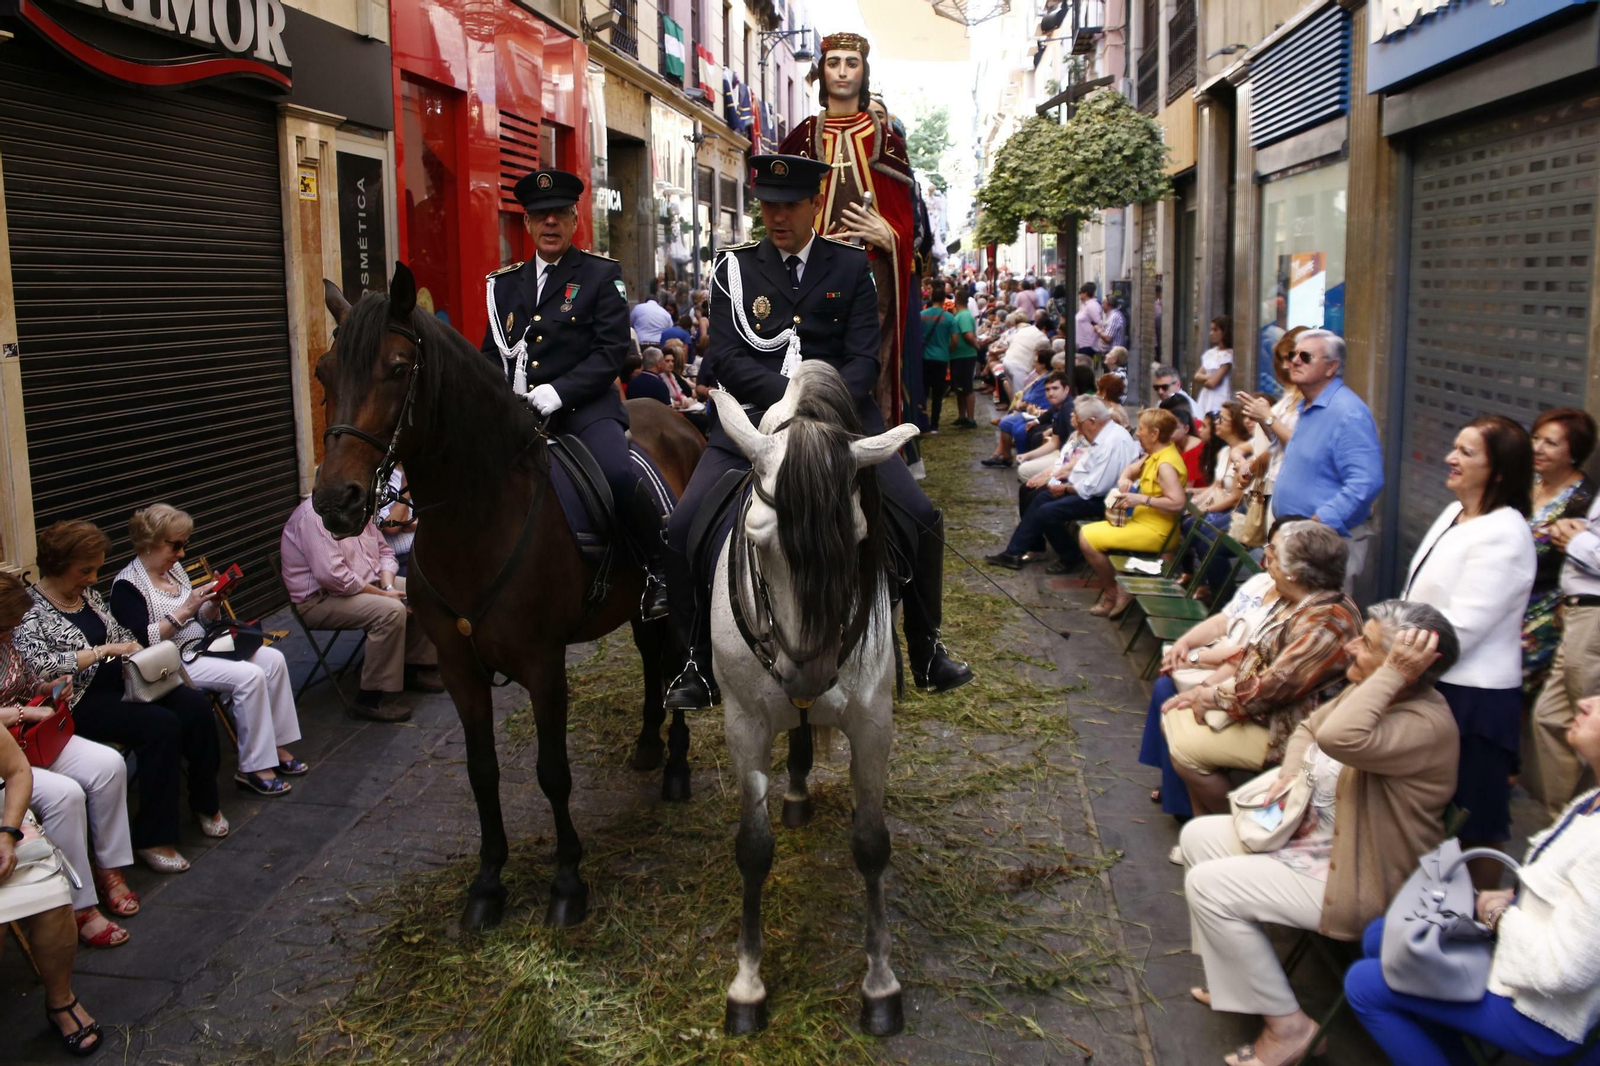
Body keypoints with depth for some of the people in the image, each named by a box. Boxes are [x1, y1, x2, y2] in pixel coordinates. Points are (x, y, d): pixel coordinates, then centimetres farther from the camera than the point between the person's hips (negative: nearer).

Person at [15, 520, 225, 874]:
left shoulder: (87, 593, 12)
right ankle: (152, 838, -18)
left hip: (120, 682, 8)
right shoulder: (29, 611, -13)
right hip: (81, 703, -8)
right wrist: (103, 651, -26)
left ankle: (204, 802, 7)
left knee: (195, 706, -14)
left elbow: (121, 633, 19)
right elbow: (39, 665, -28)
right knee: (161, 725, -28)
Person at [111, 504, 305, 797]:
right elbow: (141, 640, -22)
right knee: (249, 675, -25)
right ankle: (254, 770, -17)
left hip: (202, 648, 9)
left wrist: (213, 602, -3)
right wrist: (185, 610, -23)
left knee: (273, 659, -6)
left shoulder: (174, 568, 12)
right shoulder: (127, 585, -12)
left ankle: (277, 747, 0)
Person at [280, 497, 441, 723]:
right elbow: (332, 576, -30)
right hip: (320, 599, -10)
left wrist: (388, 586, -6)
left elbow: (384, 552, 14)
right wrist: (382, 594, -21)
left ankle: (413, 668, 15)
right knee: (391, 611, -30)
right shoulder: (315, 516, -22)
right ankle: (370, 699, -23)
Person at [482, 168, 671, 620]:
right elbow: (492, 354, 20)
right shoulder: (505, 283, 18)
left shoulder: (602, 275, 5)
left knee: (620, 474, -31)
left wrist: (558, 391, -18)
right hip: (517, 412, 5)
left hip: (585, 408, -5)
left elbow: (611, 350, -5)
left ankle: (660, 573, -11)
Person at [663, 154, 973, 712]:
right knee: (683, 528, -16)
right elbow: (727, 358, -4)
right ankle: (699, 665, 3)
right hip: (754, 418, 0)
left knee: (923, 520, -11)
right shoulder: (734, 267, 6)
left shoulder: (852, 266, 7)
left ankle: (926, 651, 12)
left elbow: (864, 359, -1)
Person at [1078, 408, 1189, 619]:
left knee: (1088, 538, -14)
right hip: (1143, 520, 11)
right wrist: (1124, 479, -5)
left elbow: (1178, 502, -31)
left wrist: (1141, 499, -29)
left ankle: (1113, 593, 1)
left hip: (1155, 531, -11)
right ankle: (1112, 587, 9)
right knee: (1086, 532, 15)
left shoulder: (1166, 464, -24)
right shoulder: (1154, 454, 6)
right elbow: (1130, 469, 18)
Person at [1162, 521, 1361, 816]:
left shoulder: (1324, 626, -28)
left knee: (1186, 748, -15)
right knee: (1175, 717, 5)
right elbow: (1253, 656, 13)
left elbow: (1268, 691, -26)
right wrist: (1206, 687, 2)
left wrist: (1210, 696, -11)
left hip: (1284, 731, -10)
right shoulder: (1295, 602, 4)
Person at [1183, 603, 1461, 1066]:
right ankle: (1234, 973, 20)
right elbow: (1309, 728, 15)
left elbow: (1340, 736, -46)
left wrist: (1394, 674, -39)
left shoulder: (1426, 725, -29)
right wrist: (1290, 776, -4)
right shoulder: (1367, 690, -1)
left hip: (1351, 876, -10)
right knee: (1198, 836, 10)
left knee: (1208, 886, -17)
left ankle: (1286, 1026, -3)